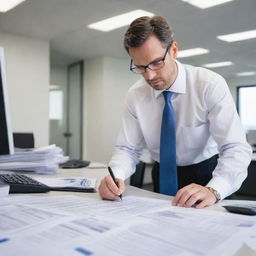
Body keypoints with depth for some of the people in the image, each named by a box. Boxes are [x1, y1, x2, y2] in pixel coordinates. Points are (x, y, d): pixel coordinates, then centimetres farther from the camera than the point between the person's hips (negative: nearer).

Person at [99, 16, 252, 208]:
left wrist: (213, 190, -38)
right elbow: (128, 149, -4)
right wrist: (115, 176, -26)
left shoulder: (211, 84, -16)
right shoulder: (135, 95, -7)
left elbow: (236, 148, -21)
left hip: (208, 176, -2)